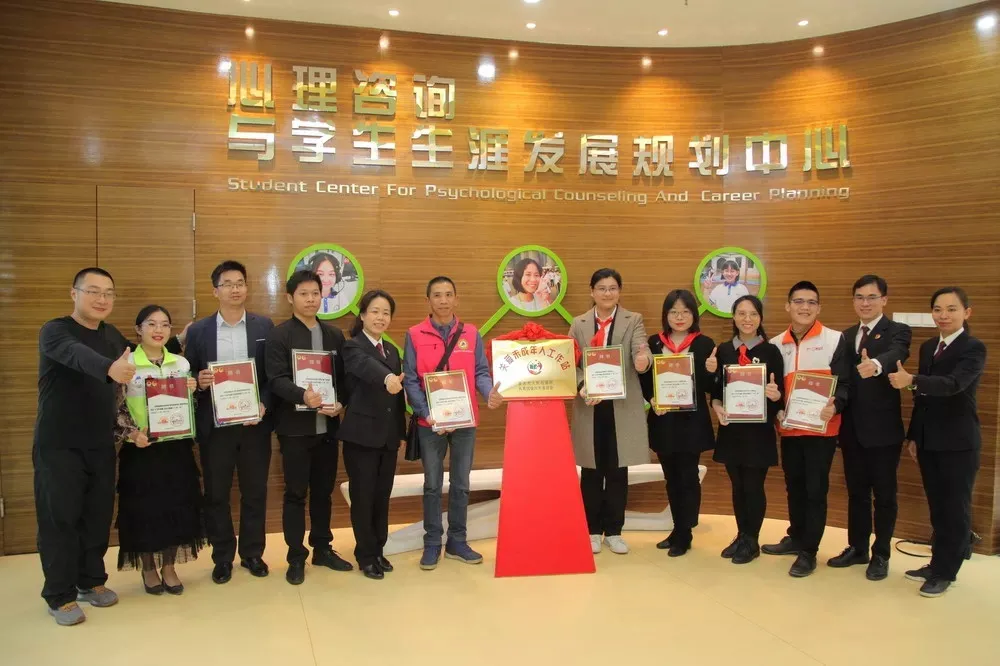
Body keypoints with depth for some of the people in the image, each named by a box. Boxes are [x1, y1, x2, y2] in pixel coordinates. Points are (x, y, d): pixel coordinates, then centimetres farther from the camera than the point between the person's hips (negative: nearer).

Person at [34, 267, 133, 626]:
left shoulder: (114, 336, 8)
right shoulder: (54, 331, -13)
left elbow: (132, 374, 16)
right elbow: (77, 355, -35)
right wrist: (110, 368, -54)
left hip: (101, 445, 5)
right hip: (58, 446, -5)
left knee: (98, 515, 11)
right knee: (59, 517, 0)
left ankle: (91, 581, 27)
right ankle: (60, 596, 12)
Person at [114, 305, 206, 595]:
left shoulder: (181, 363, 6)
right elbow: (115, 408, -5)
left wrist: (192, 391, -8)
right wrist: (132, 434, -19)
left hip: (176, 447, 3)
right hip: (140, 448, -3)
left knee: (176, 506, 6)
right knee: (143, 509, 4)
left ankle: (169, 568, 20)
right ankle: (149, 569, 21)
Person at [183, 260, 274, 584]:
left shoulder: (265, 326, 3)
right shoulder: (198, 330, 4)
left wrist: (263, 405, -12)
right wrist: (198, 381, -17)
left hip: (254, 423, 0)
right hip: (215, 425, 0)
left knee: (255, 492, 9)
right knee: (216, 495, 7)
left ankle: (253, 553, 23)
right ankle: (222, 557, 21)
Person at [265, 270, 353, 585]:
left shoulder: (335, 335, 10)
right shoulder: (279, 334, -4)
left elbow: (344, 376, 9)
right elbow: (277, 379, -14)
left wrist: (340, 404, -9)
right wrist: (302, 395, -31)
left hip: (327, 426, 4)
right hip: (295, 426, -4)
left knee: (324, 491, 13)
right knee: (296, 493, 3)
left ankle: (322, 549, 26)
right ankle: (296, 557, 14)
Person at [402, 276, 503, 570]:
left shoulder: (471, 334, 3)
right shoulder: (415, 335, -4)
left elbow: (480, 372, 1)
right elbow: (410, 380, -7)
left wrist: (490, 392, -20)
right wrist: (426, 413, -17)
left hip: (465, 421, 2)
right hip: (430, 422, -2)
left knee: (461, 484, 11)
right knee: (432, 485, 8)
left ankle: (457, 541, 24)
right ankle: (432, 543, 19)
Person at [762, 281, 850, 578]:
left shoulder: (835, 340, -4)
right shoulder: (776, 344, 7)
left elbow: (844, 383, -7)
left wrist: (834, 406, -26)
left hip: (821, 428, -4)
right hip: (788, 429, 4)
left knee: (815, 489, 1)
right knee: (794, 487, 15)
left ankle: (808, 551, 10)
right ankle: (796, 538, 31)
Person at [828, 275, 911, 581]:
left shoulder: (897, 332, -7)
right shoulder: (847, 335, 12)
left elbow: (895, 354, -30)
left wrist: (875, 364, -52)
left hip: (883, 429, -5)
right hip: (851, 428, 5)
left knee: (884, 494, 6)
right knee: (856, 492, 16)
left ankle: (881, 555, 19)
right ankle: (857, 548, 28)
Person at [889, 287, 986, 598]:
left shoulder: (974, 349, -10)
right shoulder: (927, 347, 10)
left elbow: (954, 384, -28)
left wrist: (911, 380, -41)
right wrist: (913, 435, 11)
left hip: (958, 444, -6)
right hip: (928, 442, 6)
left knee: (954, 508, 4)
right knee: (937, 507, 14)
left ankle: (945, 572, 14)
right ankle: (939, 563, 26)